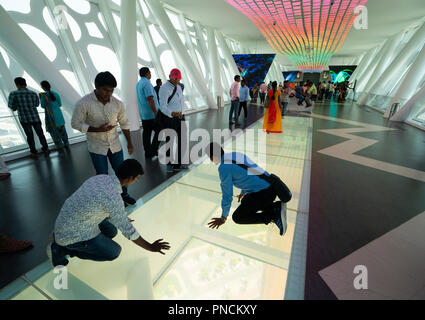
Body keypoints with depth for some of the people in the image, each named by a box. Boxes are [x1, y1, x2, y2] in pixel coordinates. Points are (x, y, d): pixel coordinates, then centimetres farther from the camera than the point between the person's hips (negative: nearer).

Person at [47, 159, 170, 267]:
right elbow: (128, 231, -24)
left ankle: (59, 235, 19)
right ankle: (62, 250, 4)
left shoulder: (101, 177, -7)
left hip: (70, 221, 8)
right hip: (71, 236, -8)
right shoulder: (113, 198, -33)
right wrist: (150, 247, -12)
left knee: (112, 231, 17)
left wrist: (121, 219, 25)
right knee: (114, 252, 1)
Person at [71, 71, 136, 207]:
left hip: (115, 144, 3)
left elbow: (124, 123, 4)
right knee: (102, 175, 6)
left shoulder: (118, 104, -7)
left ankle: (124, 195, 34)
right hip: (97, 147, -3)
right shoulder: (84, 103, -16)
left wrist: (129, 143, 7)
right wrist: (97, 129, -23)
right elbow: (75, 123, -8)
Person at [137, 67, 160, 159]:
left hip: (143, 114, 9)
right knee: (159, 131, 0)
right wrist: (156, 113, -21)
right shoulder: (147, 83, -14)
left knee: (147, 133, 9)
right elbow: (150, 100, -21)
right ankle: (153, 151, 0)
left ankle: (148, 153, 14)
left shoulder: (139, 83, 17)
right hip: (151, 114, -9)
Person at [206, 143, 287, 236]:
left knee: (237, 217, 2)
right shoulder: (236, 155, 12)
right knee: (244, 201, 31)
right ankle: (276, 206, 14)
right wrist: (243, 193, 46)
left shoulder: (224, 168, -15)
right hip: (271, 187, 9)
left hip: (263, 194, -9)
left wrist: (223, 218, 5)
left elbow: (227, 195, -11)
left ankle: (275, 216, -6)